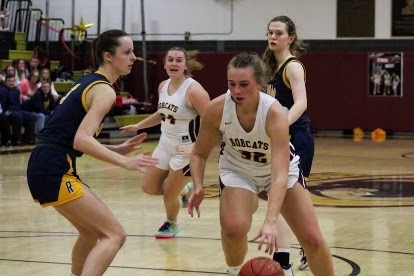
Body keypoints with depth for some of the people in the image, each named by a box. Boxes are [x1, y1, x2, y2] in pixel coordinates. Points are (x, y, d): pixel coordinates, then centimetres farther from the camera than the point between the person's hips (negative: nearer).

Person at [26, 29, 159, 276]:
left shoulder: (88, 83, 19)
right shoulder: (104, 90, -10)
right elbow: (82, 140, -22)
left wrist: (118, 150, 14)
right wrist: (126, 163, -26)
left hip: (44, 166, 10)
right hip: (55, 171, -10)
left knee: (92, 231, 26)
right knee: (115, 235, -11)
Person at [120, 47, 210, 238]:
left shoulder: (193, 89, -22)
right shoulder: (163, 86, 2)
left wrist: (196, 148, -30)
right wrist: (138, 126, 20)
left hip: (186, 150, -8)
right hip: (165, 144, 8)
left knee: (169, 194, 1)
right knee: (149, 188, 11)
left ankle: (171, 225, 32)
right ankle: (184, 190, 36)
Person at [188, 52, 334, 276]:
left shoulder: (275, 113, -36)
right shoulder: (217, 109, -28)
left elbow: (280, 176, -44)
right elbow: (199, 153, -9)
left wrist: (270, 222, -56)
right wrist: (198, 187, -28)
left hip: (281, 167, 0)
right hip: (237, 169, 1)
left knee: (312, 239, -4)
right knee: (233, 227, -27)